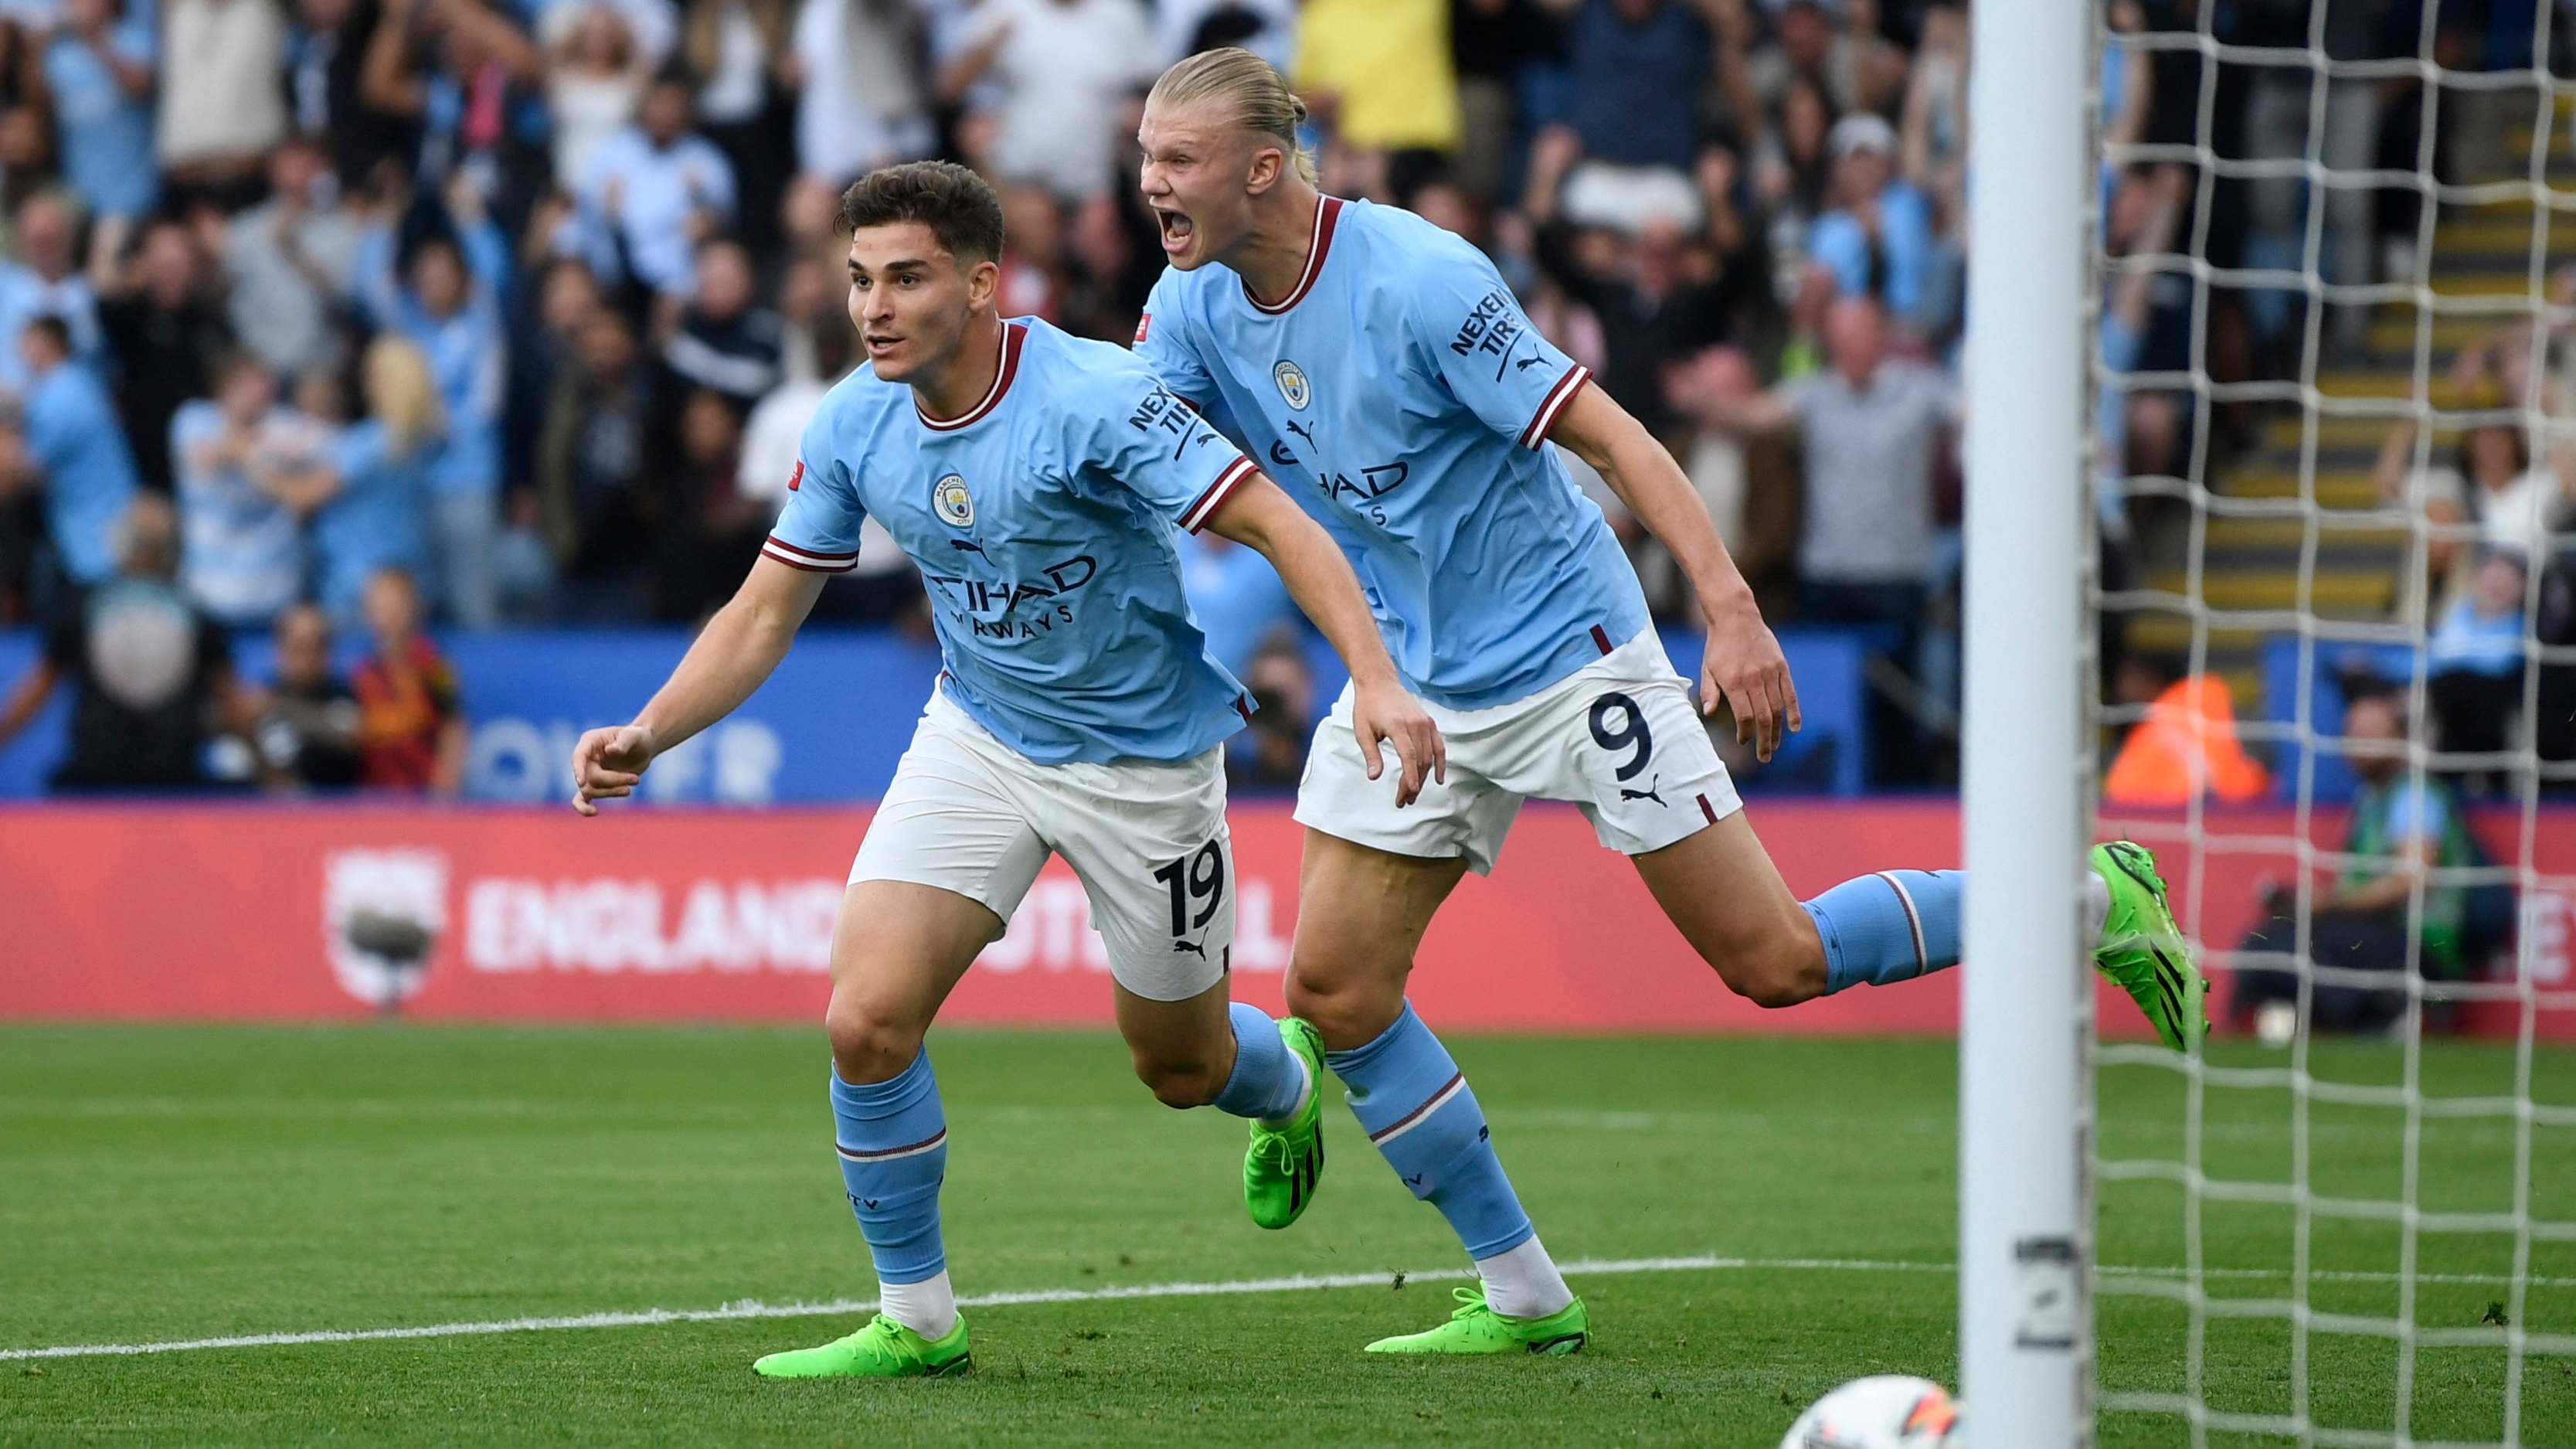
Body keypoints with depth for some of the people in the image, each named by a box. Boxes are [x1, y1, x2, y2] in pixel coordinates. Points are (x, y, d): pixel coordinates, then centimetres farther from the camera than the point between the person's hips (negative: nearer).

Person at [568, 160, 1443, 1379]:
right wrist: (649, 733, -16)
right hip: (978, 735, 4)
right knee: (867, 1019, -15)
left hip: (1144, 754, -4)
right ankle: (916, 1318, 2)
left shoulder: (1093, 400, -26)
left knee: (1178, 1064, 12)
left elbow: (1276, 524, -26)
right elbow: (766, 610, 0)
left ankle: (1292, 1078, 51)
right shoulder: (856, 427, -9)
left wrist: (1376, 680, -39)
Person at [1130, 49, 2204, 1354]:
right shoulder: (1194, 307, -3)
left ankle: (2095, 903, 16)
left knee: (1772, 961, -5)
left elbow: (1608, 434, -22)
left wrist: (1731, 611, -29)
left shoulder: (1416, 280, -23)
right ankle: (1523, 1296, 9)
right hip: (1415, 682, 7)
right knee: (1332, 988, -3)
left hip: (1564, 652, -7)